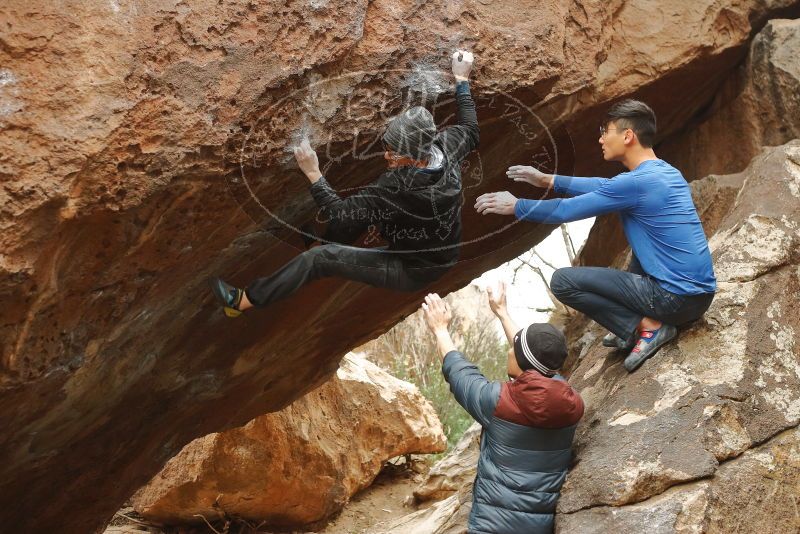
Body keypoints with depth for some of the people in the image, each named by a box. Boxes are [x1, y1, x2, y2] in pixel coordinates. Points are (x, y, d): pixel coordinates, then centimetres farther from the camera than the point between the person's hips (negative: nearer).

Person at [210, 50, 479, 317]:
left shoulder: (397, 186, -36)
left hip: (414, 271, -8)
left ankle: (245, 300, 0)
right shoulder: (445, 145, -16)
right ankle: (326, 240, 39)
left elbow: (341, 214, -30)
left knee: (320, 258, -10)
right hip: (443, 254, 8)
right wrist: (462, 79, 17)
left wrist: (313, 173, -24)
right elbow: (470, 131, 9)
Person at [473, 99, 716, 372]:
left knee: (563, 281, -4)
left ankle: (646, 326, -5)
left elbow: (566, 211, -9)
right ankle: (631, 328, 22)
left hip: (678, 299, -9)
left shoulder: (636, 183, -17)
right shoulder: (666, 172, 11)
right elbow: (605, 187, 26)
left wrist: (515, 206, 6)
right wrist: (548, 180, 29)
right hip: (702, 291, 9)